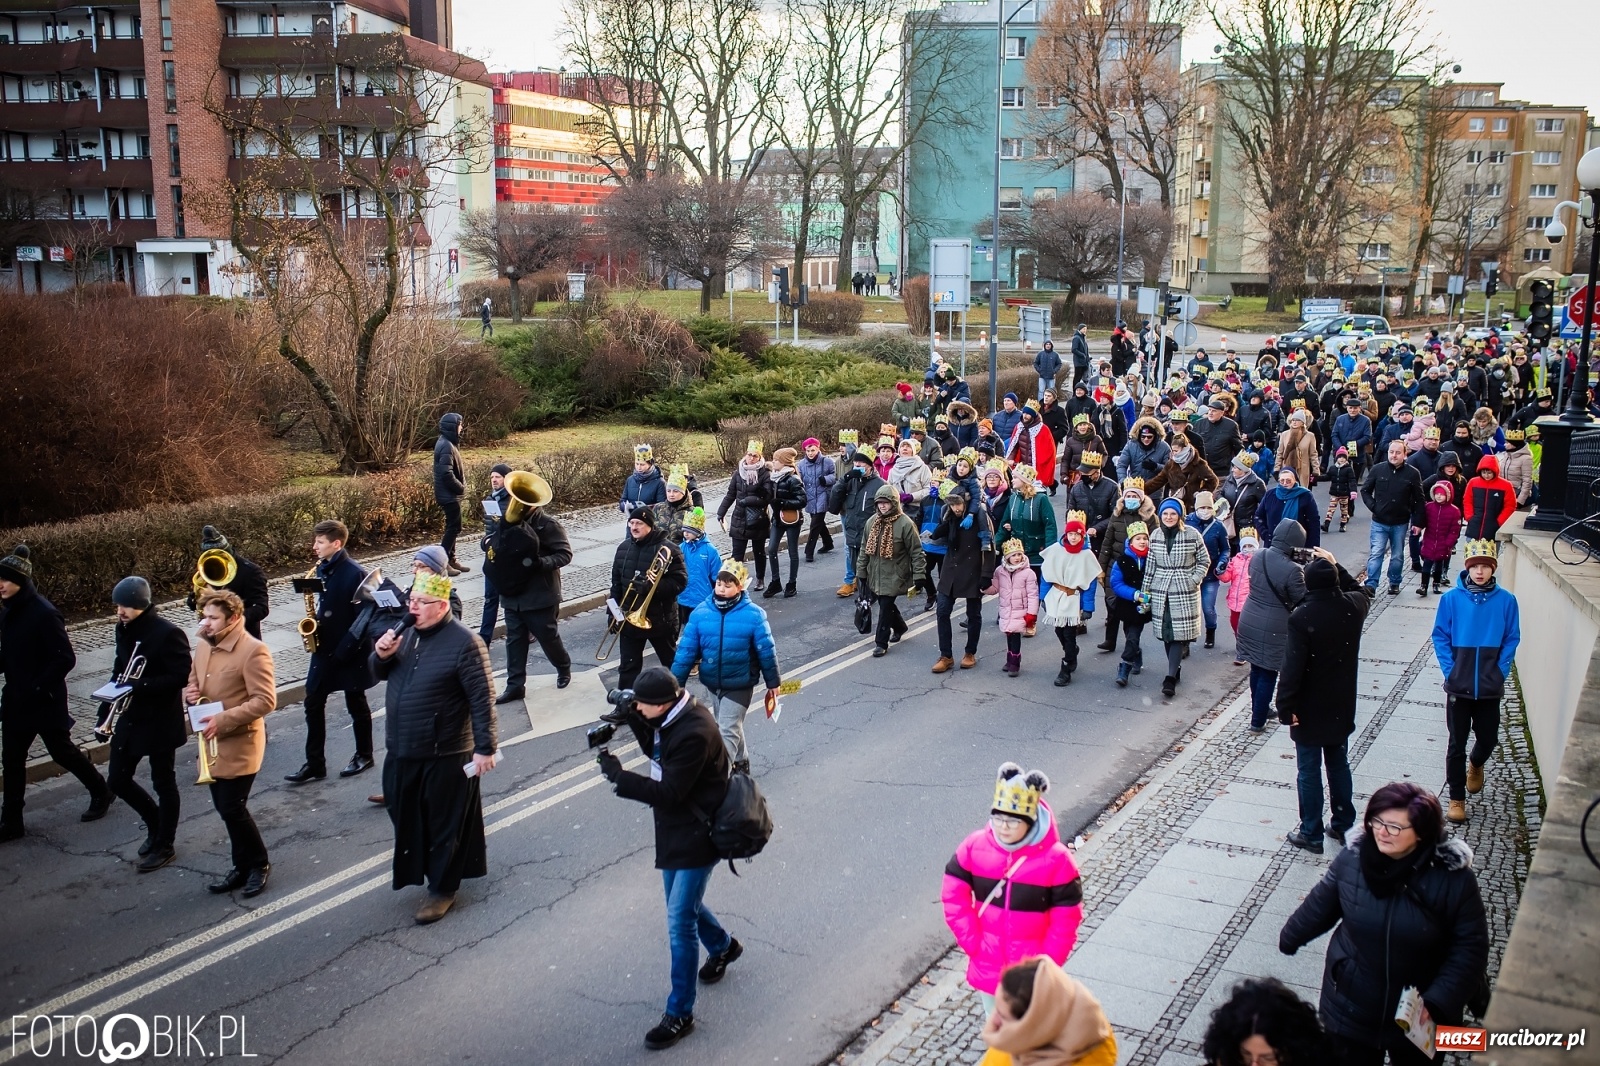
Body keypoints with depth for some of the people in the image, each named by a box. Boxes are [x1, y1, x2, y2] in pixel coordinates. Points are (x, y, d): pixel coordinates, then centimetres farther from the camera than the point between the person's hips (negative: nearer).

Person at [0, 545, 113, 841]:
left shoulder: (44, 614, -20)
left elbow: (66, 659, -20)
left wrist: (38, 687, -21)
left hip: (45, 701, -7)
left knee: (62, 751, 7)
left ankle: (101, 792, 28)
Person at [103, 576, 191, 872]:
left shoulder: (167, 633, -19)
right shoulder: (124, 629, 4)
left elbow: (182, 676, -21)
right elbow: (121, 667, 15)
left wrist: (141, 686, -29)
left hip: (161, 721, -7)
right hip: (129, 717, 8)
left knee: (163, 783, 6)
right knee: (117, 779, 11)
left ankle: (164, 845, 21)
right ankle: (156, 824, 34)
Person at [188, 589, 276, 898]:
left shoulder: (253, 651, -18)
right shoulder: (203, 645, 6)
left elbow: (265, 701, -22)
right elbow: (192, 677, 22)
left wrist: (224, 719, -27)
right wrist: (189, 690, -2)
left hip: (240, 743, -8)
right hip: (213, 742, 8)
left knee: (232, 808, -5)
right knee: (225, 808, 13)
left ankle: (259, 863, 16)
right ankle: (243, 867, 27)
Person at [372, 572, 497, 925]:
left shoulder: (464, 642, -17)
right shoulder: (406, 634, 5)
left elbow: (482, 699, -17)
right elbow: (381, 674, 15)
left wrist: (485, 747, -18)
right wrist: (382, 655, -8)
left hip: (446, 754, -7)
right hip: (402, 752, 7)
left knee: (446, 823, 7)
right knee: (408, 818, 20)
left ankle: (443, 888, 21)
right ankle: (419, 870, 41)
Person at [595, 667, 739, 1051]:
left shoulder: (694, 734, -31)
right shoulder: (673, 716, -3)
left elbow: (668, 792, -28)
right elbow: (655, 749, 13)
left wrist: (618, 776, -25)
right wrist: (633, 718, -3)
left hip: (696, 836, -10)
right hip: (675, 830, 10)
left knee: (680, 922, -5)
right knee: (683, 902, 25)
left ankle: (679, 1013, 7)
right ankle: (722, 946, 53)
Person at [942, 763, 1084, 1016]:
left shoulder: (1055, 859, -19)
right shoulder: (975, 846, -12)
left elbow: (1066, 920, -13)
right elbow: (955, 897, -6)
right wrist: (973, 944, -11)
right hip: (987, 964, 3)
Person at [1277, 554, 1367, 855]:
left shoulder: (1301, 618, -25)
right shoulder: (1353, 607, -8)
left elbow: (1292, 668, -25)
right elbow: (1359, 591, 21)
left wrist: (1285, 708, -17)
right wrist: (1336, 567, 17)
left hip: (1310, 710, -5)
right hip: (1342, 707, 6)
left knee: (1309, 771, 6)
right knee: (1339, 765, 21)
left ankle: (1311, 834, 16)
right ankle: (1343, 824, 33)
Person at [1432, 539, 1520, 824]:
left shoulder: (1506, 601, -6)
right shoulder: (1451, 598, -9)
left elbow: (1511, 640, 1)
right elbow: (1440, 637, -2)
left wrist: (1501, 671, -7)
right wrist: (1449, 670, -9)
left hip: (1490, 687, 1)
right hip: (1458, 686, -1)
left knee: (1488, 739, 11)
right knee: (1457, 744, 7)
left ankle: (1476, 764, 46)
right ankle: (1457, 798, 20)